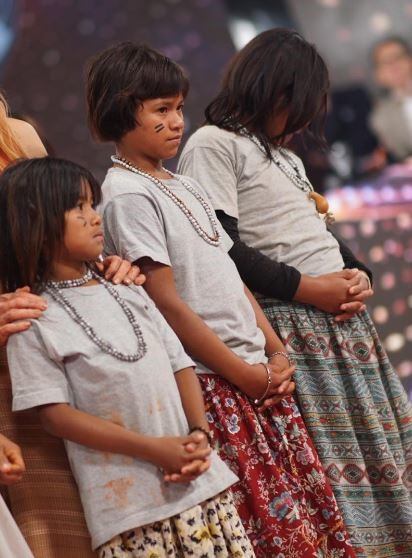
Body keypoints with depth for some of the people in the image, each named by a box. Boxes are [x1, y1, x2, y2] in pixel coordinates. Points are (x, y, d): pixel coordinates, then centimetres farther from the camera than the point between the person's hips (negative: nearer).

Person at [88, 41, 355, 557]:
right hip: (210, 382, -8)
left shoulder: (183, 185, 17)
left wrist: (276, 351, 5)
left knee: (312, 505, 6)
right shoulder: (128, 196, -10)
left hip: (257, 370, 8)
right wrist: (243, 373, -13)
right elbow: (168, 304, -15)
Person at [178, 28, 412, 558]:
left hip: (343, 316, 9)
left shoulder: (286, 154, 23)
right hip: (292, 328, -9)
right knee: (323, 469, -10)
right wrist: (307, 288, -15)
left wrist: (357, 277, 3)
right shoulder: (213, 145, -5)